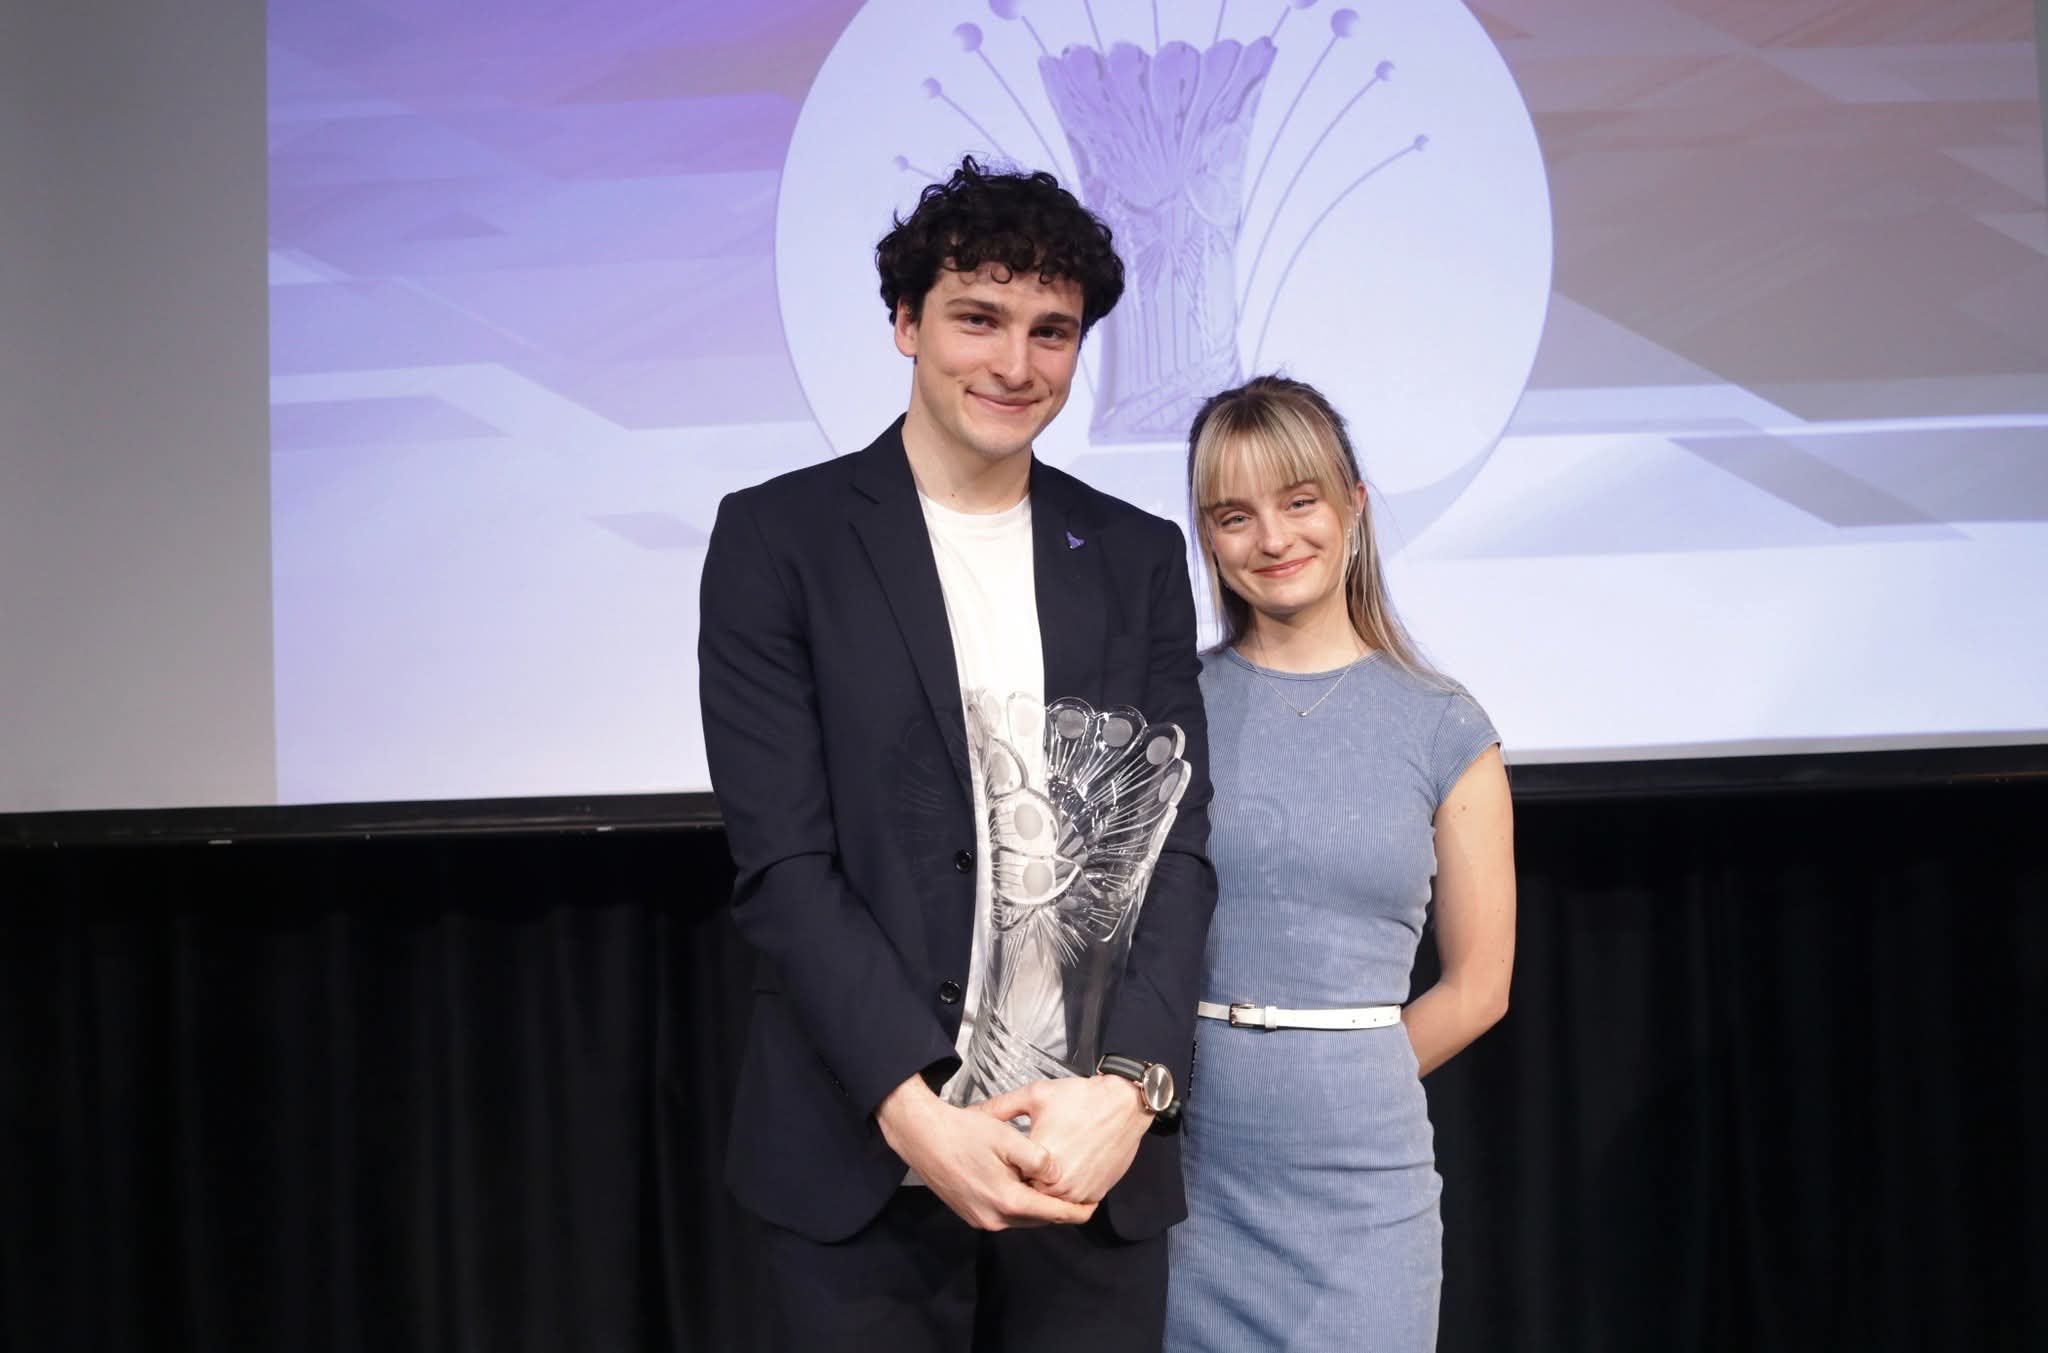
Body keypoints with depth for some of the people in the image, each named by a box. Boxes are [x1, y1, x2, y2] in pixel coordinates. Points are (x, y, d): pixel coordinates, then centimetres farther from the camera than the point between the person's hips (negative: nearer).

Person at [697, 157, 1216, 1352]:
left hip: (1094, 1153, 3)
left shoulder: (1139, 558, 8)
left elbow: (1176, 843, 1)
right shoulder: (779, 536, -1)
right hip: (864, 1156, -2)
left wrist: (1130, 1084, -13)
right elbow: (784, 862, -7)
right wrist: (914, 1109, -17)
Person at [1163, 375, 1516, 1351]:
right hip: (1178, 1167, 0)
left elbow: (1477, 984, 6)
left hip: (1359, 1173, 0)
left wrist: (1331, 1082, 7)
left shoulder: (1443, 730, 1)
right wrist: (1212, 1077, -3)